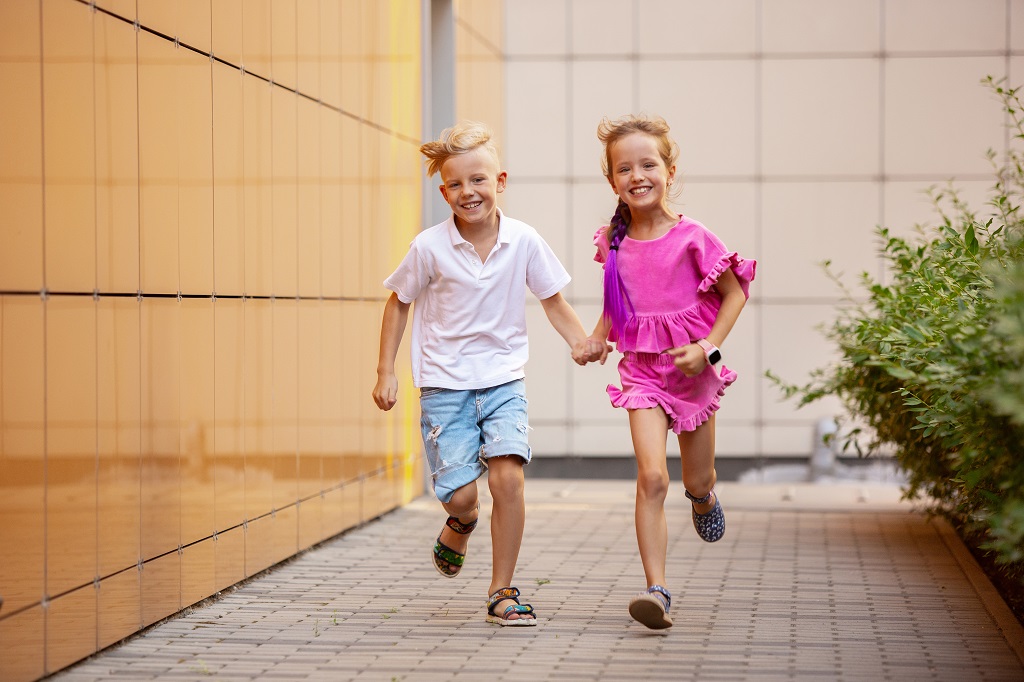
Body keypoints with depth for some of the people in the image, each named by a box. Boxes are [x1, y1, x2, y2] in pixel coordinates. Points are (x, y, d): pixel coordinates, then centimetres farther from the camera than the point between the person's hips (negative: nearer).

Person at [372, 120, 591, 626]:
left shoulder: (523, 241, -6)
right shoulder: (429, 248, -9)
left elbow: (551, 298, 6)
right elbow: (399, 302, 5)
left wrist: (580, 341, -11)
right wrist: (386, 372, 3)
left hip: (503, 379, 1)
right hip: (445, 383, -1)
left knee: (508, 476, -16)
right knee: (460, 495, -8)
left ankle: (502, 592, 0)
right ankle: (459, 527, 33)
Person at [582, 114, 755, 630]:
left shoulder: (691, 238, -12)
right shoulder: (614, 242, -1)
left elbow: (735, 294, -4)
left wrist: (708, 348, -14)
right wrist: (598, 335, 2)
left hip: (693, 369, -1)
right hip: (642, 370, 1)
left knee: (697, 481, 13)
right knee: (651, 477, -15)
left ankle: (705, 498, 53)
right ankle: (656, 590, -15)